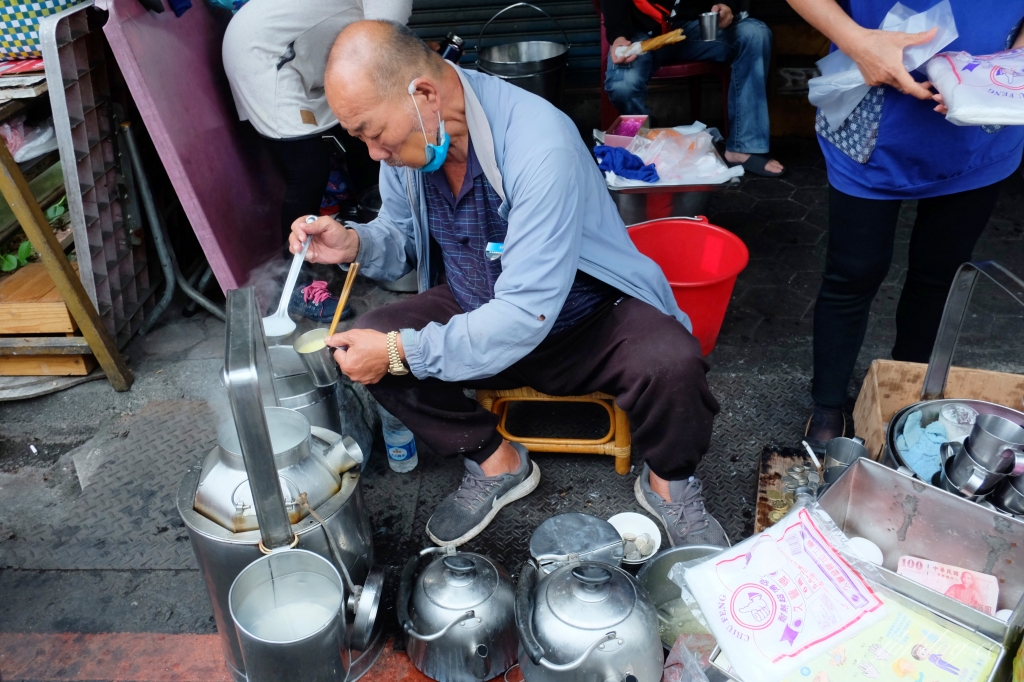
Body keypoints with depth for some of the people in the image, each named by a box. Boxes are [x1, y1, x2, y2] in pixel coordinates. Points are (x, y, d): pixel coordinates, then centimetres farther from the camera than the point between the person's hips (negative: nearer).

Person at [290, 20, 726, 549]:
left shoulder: (541, 144, -32)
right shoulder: (403, 136, -10)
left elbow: (526, 315, -34)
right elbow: (402, 237, 7)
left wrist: (401, 352, -32)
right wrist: (355, 244, -16)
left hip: (582, 313, -5)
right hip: (475, 306, 6)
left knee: (670, 363, -33)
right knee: (365, 342, -15)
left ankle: (669, 484, 2)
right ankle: (497, 463, 5)